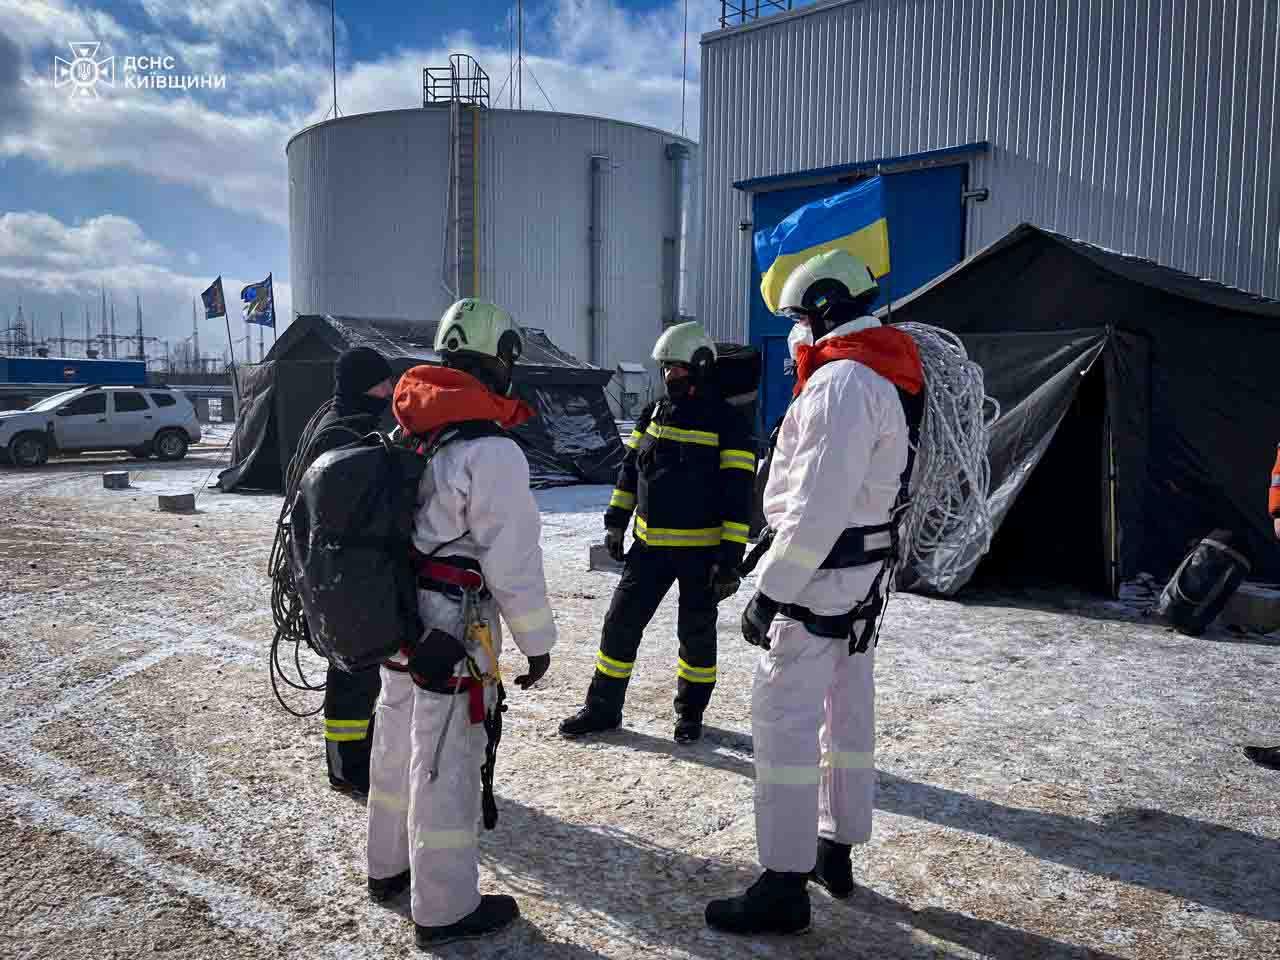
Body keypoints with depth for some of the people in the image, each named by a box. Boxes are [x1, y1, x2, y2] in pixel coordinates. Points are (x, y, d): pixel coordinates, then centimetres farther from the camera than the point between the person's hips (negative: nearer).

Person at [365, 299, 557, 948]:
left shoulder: (405, 434, 6)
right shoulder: (491, 451, -20)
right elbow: (514, 562, -19)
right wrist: (537, 642, -7)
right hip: (453, 631, -8)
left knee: (398, 746, 22)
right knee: (446, 765, 4)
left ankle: (389, 868, 41)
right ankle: (443, 910, 18)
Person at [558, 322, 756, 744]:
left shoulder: (729, 423, -10)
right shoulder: (654, 413, 7)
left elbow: (737, 497, -12)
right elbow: (630, 468, 16)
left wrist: (731, 557, -16)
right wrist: (615, 521, 10)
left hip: (702, 550, -4)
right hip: (650, 544, 5)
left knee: (696, 633, 10)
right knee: (621, 622, 6)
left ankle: (690, 710, 29)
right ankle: (603, 707, 20)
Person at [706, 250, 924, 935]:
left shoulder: (842, 381, -19)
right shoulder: (885, 377, 13)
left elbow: (818, 509, -25)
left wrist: (768, 592, -20)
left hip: (818, 581, -10)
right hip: (863, 579, 11)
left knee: (784, 722, -5)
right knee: (848, 715, 17)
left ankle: (785, 886, 3)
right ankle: (836, 852, 31)